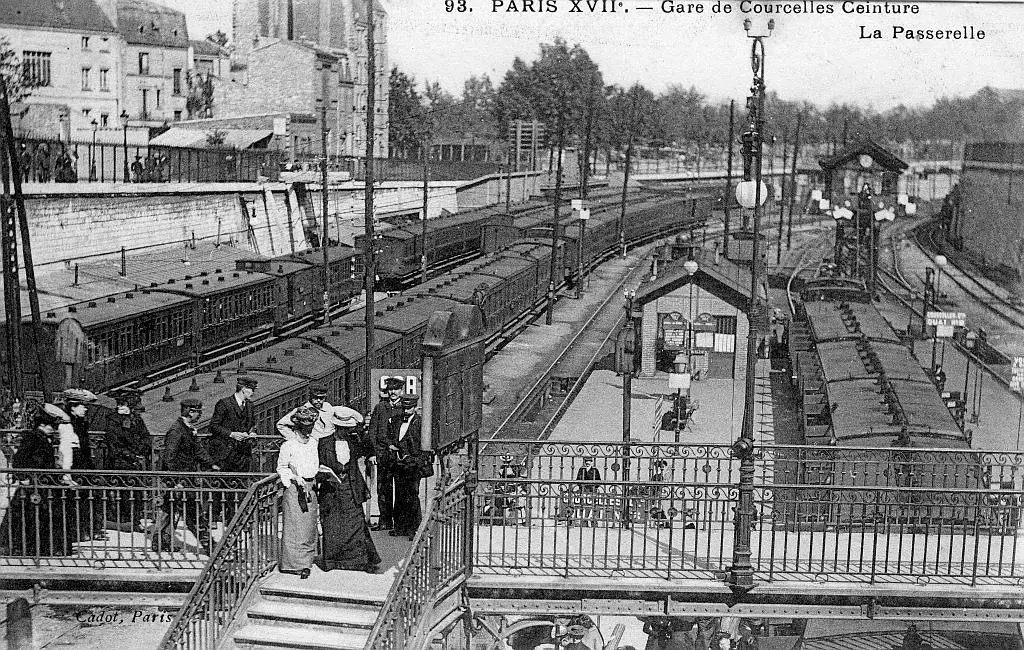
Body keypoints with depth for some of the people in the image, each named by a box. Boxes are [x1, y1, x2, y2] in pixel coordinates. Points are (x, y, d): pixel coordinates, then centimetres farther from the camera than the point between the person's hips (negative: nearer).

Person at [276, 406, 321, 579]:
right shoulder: (288, 446, -7)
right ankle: (295, 563, -3)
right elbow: (281, 467, -3)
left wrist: (317, 476, 7)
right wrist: (294, 477, -15)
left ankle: (307, 560, 14)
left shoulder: (313, 443, 10)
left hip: (311, 487, 6)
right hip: (294, 488, -5)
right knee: (295, 526, -6)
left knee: (310, 525, 6)